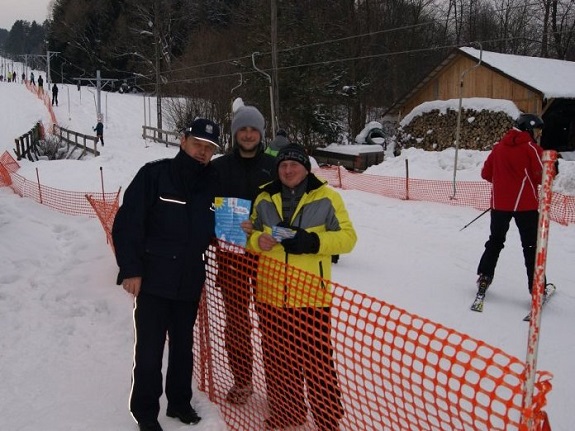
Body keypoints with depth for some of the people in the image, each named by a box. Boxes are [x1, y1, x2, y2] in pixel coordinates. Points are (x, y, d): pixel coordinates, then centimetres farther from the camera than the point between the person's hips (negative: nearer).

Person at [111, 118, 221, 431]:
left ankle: (179, 401, 33)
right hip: (153, 279, -4)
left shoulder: (212, 183, 6)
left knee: (183, 345, 16)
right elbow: (127, 223, -11)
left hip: (190, 281, 4)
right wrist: (130, 269, -14)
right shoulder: (154, 174, -9)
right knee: (150, 349, 2)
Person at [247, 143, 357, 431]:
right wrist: (258, 240, -8)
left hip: (311, 295, -4)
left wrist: (312, 241, -19)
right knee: (277, 359, 15)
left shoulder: (326, 198, -2)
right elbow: (250, 235, 16)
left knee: (317, 360, 0)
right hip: (271, 294, 4)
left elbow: (347, 237, -4)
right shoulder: (264, 199, 9)